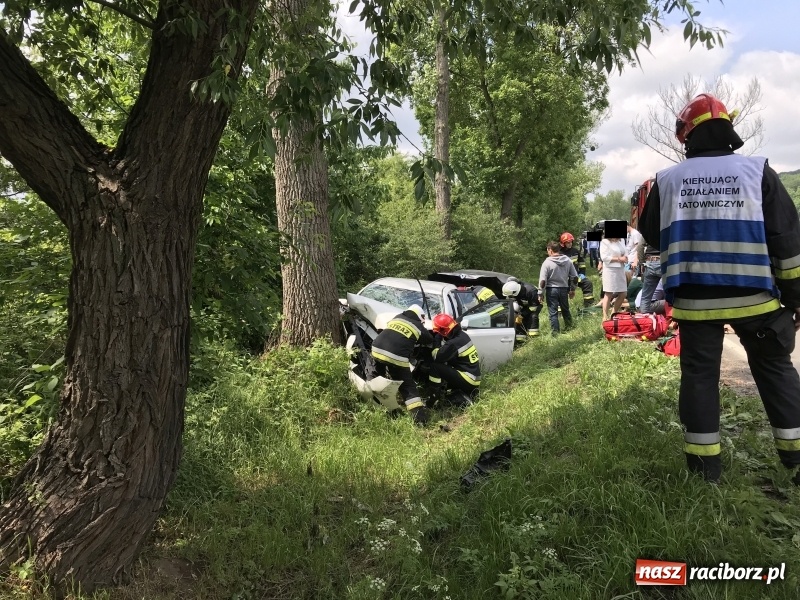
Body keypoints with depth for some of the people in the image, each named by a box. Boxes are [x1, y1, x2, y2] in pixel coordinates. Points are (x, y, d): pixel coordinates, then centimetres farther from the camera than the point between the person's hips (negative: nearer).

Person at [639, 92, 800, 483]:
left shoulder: (667, 180, 0)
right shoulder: (757, 171, -1)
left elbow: (652, 236, 12)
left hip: (695, 299, 0)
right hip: (753, 297, 0)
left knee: (699, 375, 7)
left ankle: (705, 467, 10)